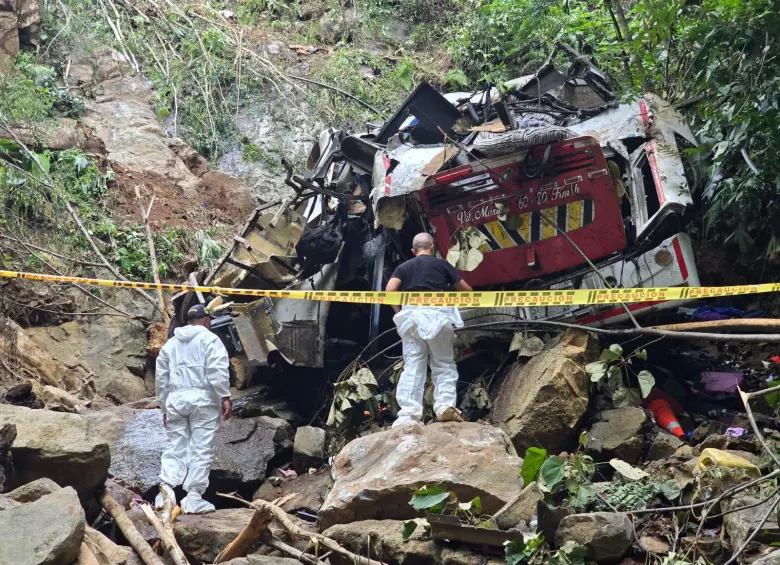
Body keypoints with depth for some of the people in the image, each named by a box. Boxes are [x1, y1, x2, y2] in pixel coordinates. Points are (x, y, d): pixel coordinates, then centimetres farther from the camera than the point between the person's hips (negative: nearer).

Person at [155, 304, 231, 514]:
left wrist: (164, 407, 25)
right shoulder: (209, 339, 3)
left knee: (175, 448, 7)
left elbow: (161, 379, 20)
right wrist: (225, 397, -11)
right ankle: (193, 498, -5)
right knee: (201, 450, -2)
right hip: (203, 398, -5)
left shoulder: (170, 344, 20)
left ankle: (166, 486, -15)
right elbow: (217, 371, -11)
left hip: (175, 399, 5)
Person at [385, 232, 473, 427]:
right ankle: (445, 406, -9)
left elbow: (389, 289, 1)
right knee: (444, 363, 8)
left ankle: (408, 414, -9)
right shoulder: (441, 264, 16)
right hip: (437, 314, -1)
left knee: (412, 366, 1)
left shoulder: (404, 267, 19)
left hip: (411, 315, 1)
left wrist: (399, 312, 12)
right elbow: (466, 289, 20)